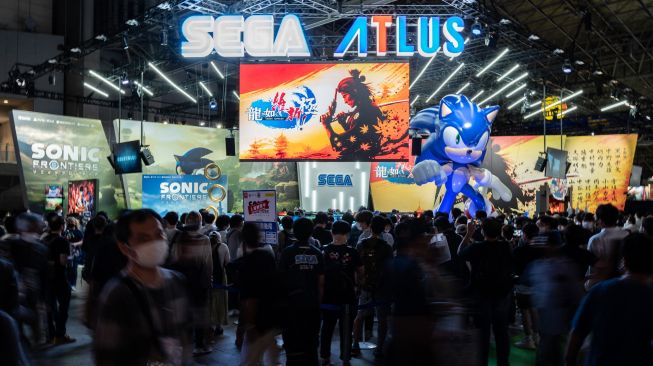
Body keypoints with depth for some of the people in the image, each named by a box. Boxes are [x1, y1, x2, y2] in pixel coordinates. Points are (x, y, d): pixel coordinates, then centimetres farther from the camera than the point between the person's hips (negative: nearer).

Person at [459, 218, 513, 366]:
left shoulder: (476, 248, -17)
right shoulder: (506, 247, -10)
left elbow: (460, 252, 1)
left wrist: (469, 233, 5)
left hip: (482, 296, -2)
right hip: (503, 295, 3)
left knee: (483, 333, 6)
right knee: (502, 331, 12)